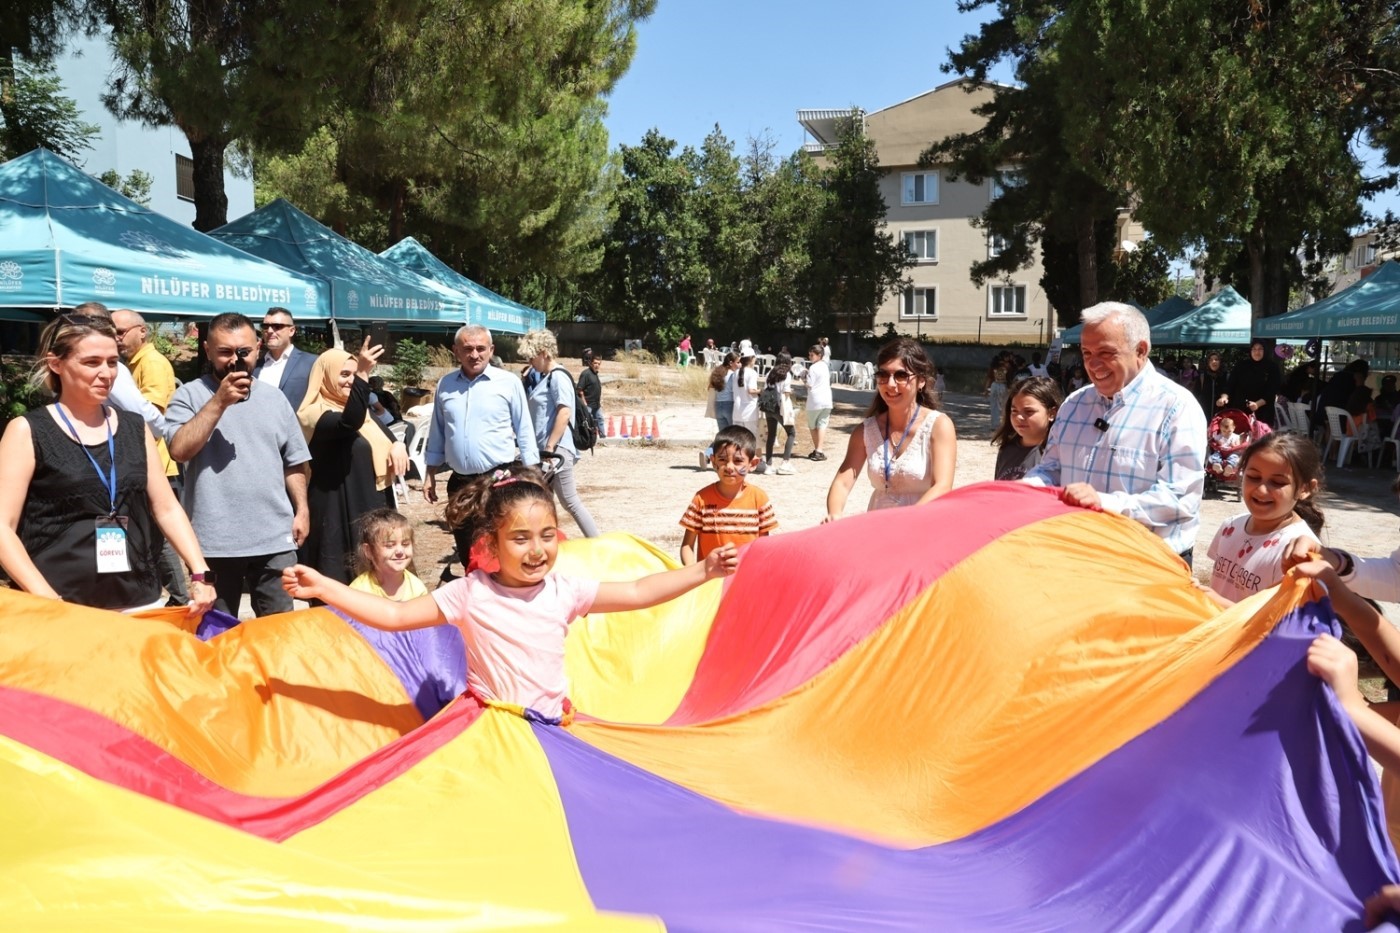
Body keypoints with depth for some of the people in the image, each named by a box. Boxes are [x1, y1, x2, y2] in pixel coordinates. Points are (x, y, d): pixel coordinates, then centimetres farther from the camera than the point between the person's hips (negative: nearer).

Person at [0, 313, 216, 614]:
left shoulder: (135, 427, 10)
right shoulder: (28, 431, -2)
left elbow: (167, 509, 11)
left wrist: (201, 574, -1)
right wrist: (45, 598, -18)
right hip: (62, 610, -3)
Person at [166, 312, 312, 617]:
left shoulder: (274, 398, 10)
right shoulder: (189, 395, -1)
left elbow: (294, 463, 14)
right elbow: (179, 450, -17)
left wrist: (301, 510, 5)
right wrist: (220, 401, -18)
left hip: (275, 538, 3)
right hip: (214, 541, -3)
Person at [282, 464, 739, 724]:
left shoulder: (565, 591, -3)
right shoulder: (471, 594, -9)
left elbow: (638, 593, -1)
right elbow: (394, 615, -7)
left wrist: (704, 570, -7)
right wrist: (322, 587, -13)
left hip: (551, 726, 2)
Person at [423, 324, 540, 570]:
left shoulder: (509, 383, -4)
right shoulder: (445, 385, 7)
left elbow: (524, 431, -1)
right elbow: (437, 433, 15)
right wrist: (430, 474, 13)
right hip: (460, 482, 4)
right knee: (466, 555, 14)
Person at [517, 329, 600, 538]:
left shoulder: (558, 377, -12)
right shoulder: (544, 378, 16)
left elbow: (564, 413, -22)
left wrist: (550, 447, -23)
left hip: (557, 449, -10)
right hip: (544, 449, 10)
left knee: (569, 501, -7)